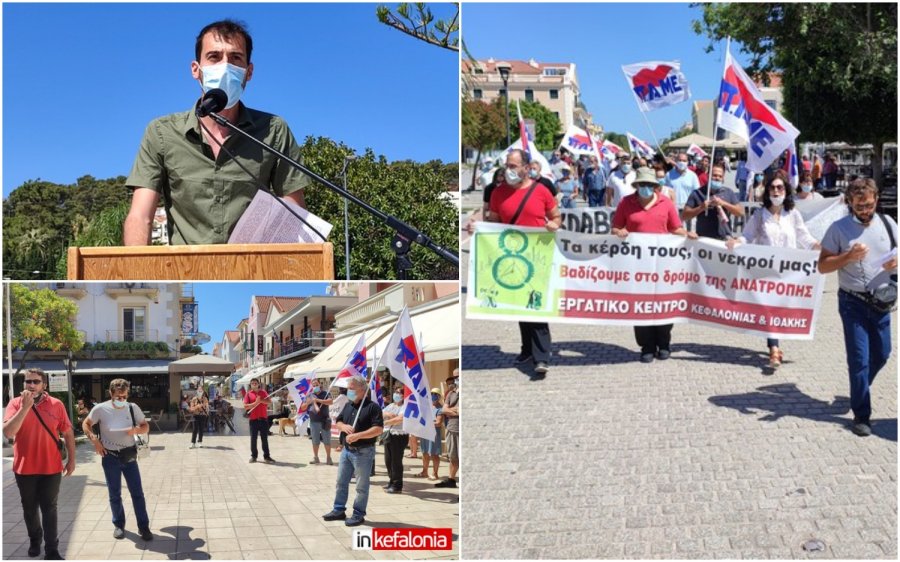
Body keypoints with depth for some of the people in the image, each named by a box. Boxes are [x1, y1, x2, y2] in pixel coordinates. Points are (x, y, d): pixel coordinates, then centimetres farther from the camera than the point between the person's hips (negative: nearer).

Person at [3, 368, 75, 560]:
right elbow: (7, 433, -18)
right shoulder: (16, 403, -5)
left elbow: (68, 432, 4)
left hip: (51, 468, -1)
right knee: (30, 509, 17)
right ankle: (34, 539, 39)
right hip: (24, 468, 1)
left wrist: (71, 459, 1)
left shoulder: (56, 405, -4)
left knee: (49, 509, 3)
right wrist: (25, 407, -24)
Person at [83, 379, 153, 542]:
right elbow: (86, 424, 3)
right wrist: (95, 440, -11)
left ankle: (143, 527, 9)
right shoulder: (101, 409, -11)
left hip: (129, 455, 1)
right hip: (110, 457, -1)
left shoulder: (133, 408, -6)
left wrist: (136, 430, -19)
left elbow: (146, 427, 3)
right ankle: (118, 525, 26)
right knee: (114, 494, 9)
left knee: (137, 492, 1)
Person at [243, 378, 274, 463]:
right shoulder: (249, 394, 4)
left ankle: (266, 456, 8)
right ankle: (253, 456, 11)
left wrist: (261, 400, -16)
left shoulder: (263, 392, 10)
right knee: (253, 438, 3)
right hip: (253, 419, -1)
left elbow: (270, 402, -1)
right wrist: (255, 403, -15)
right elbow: (245, 406, -5)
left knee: (265, 438, 5)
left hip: (263, 418, 1)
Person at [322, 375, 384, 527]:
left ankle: (358, 514, 11)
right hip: (346, 450, 8)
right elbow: (337, 422, 17)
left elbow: (378, 429, -20)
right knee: (341, 482, 15)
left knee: (361, 486, 2)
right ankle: (339, 510, 27)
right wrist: (344, 427, -7)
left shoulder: (372, 407, -13)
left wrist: (358, 435, -25)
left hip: (363, 452, -7)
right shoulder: (348, 405, 11)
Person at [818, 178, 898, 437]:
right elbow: (822, 266, -6)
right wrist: (849, 256, -22)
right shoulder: (839, 228, -7)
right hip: (853, 302, -4)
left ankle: (859, 392, 42)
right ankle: (861, 415, 6)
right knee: (860, 359, -5)